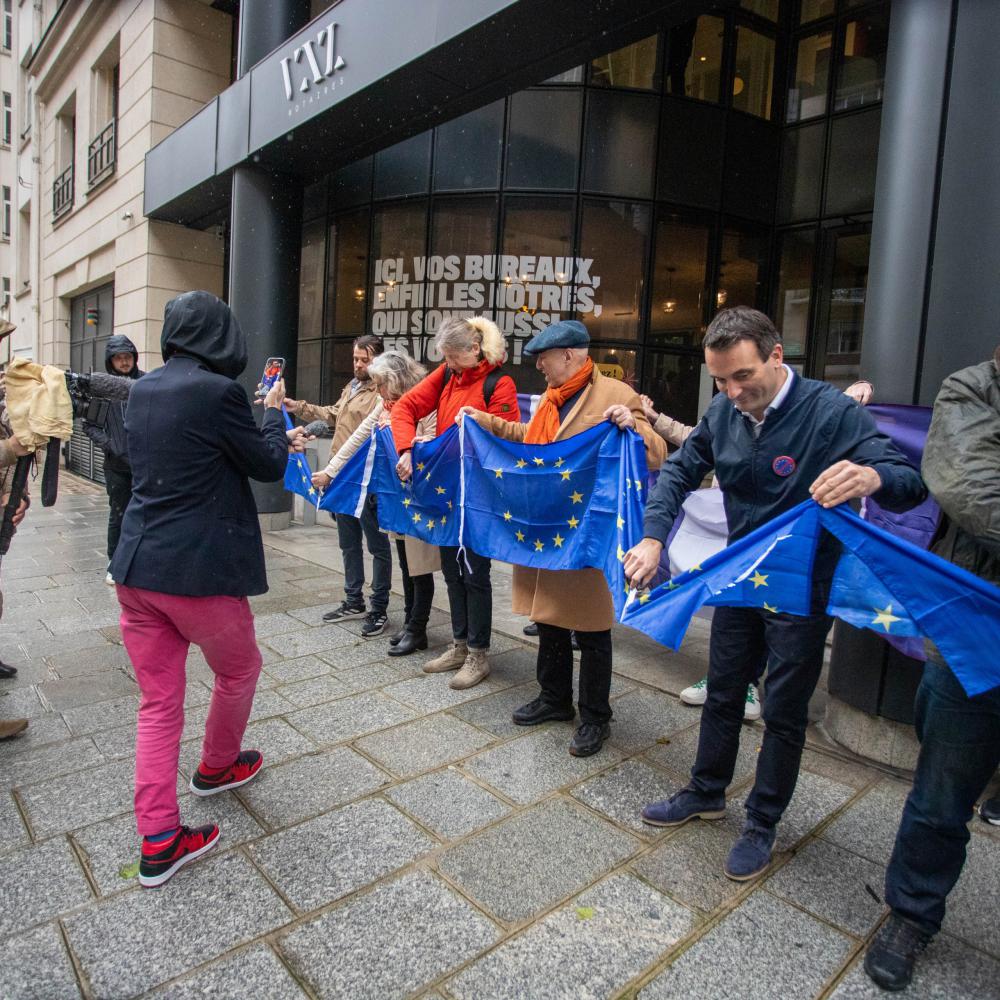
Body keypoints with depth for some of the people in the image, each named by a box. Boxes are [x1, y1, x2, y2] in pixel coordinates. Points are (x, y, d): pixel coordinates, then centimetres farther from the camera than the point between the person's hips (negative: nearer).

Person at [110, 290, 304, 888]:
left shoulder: (143, 391, 9)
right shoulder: (218, 391, -15)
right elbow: (269, 468, -4)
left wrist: (276, 440, 27)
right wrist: (274, 412, 13)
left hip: (136, 568, 7)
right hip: (198, 571, -7)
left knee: (158, 701, 13)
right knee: (240, 669, 21)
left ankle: (158, 842, 18)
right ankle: (217, 767, 44)